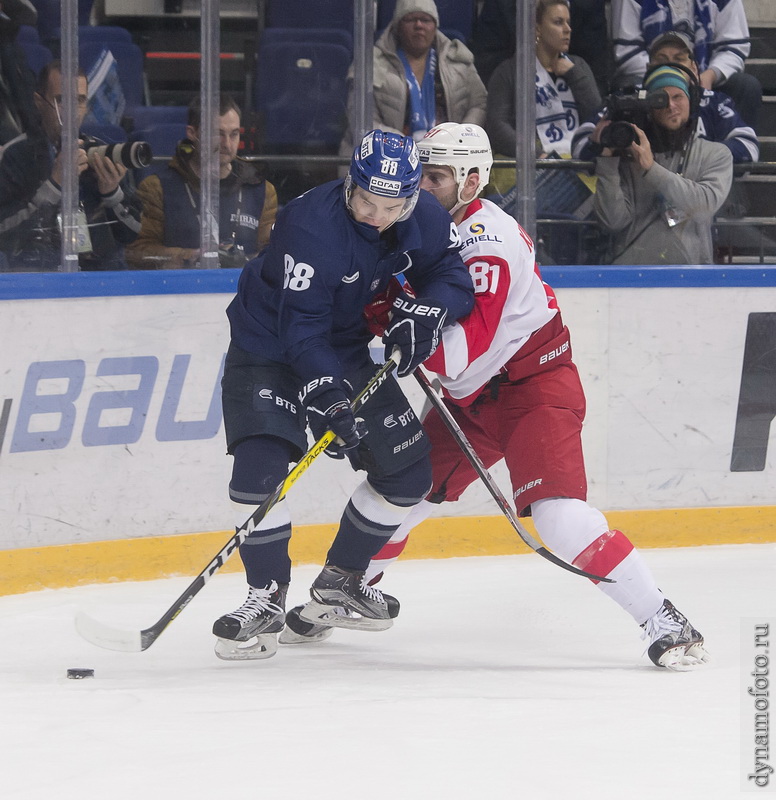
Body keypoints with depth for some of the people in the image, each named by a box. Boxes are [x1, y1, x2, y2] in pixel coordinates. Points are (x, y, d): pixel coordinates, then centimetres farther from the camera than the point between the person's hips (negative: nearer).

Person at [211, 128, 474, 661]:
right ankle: (267, 601, -11)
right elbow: (301, 328, -34)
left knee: (409, 471, 4)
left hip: (347, 348, 6)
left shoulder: (423, 219, -14)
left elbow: (454, 274, -5)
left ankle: (340, 582, 21)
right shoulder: (311, 226, -33)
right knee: (260, 463, -25)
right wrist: (327, 399, -44)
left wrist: (422, 312, -28)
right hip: (270, 350, -6)